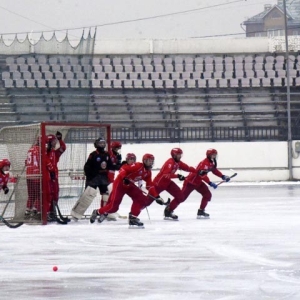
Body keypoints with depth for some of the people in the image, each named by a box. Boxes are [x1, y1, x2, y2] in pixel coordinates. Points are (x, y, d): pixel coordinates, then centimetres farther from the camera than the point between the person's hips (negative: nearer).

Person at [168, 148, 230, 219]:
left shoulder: (212, 163, 5)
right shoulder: (205, 163, -27)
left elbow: (214, 170, 21)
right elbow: (202, 174, -38)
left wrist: (223, 176, 11)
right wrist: (210, 183, -42)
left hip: (198, 182, 10)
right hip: (190, 181, -10)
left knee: (207, 194, 0)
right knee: (181, 197, -10)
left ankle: (201, 211, 9)